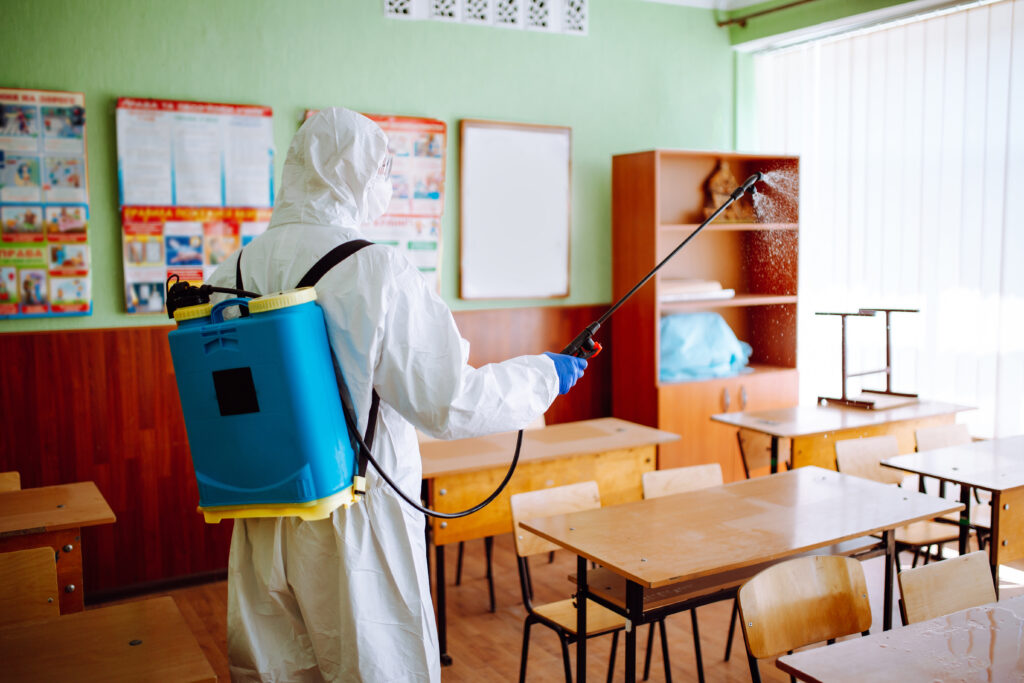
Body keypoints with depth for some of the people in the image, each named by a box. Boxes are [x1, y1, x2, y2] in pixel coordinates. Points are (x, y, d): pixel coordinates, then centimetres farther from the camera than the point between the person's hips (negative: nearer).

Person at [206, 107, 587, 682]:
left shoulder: (232, 273, 1)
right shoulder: (377, 271, -18)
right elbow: (449, 405, -18)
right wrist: (545, 375, -3)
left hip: (261, 525, 6)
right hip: (353, 528, -5)